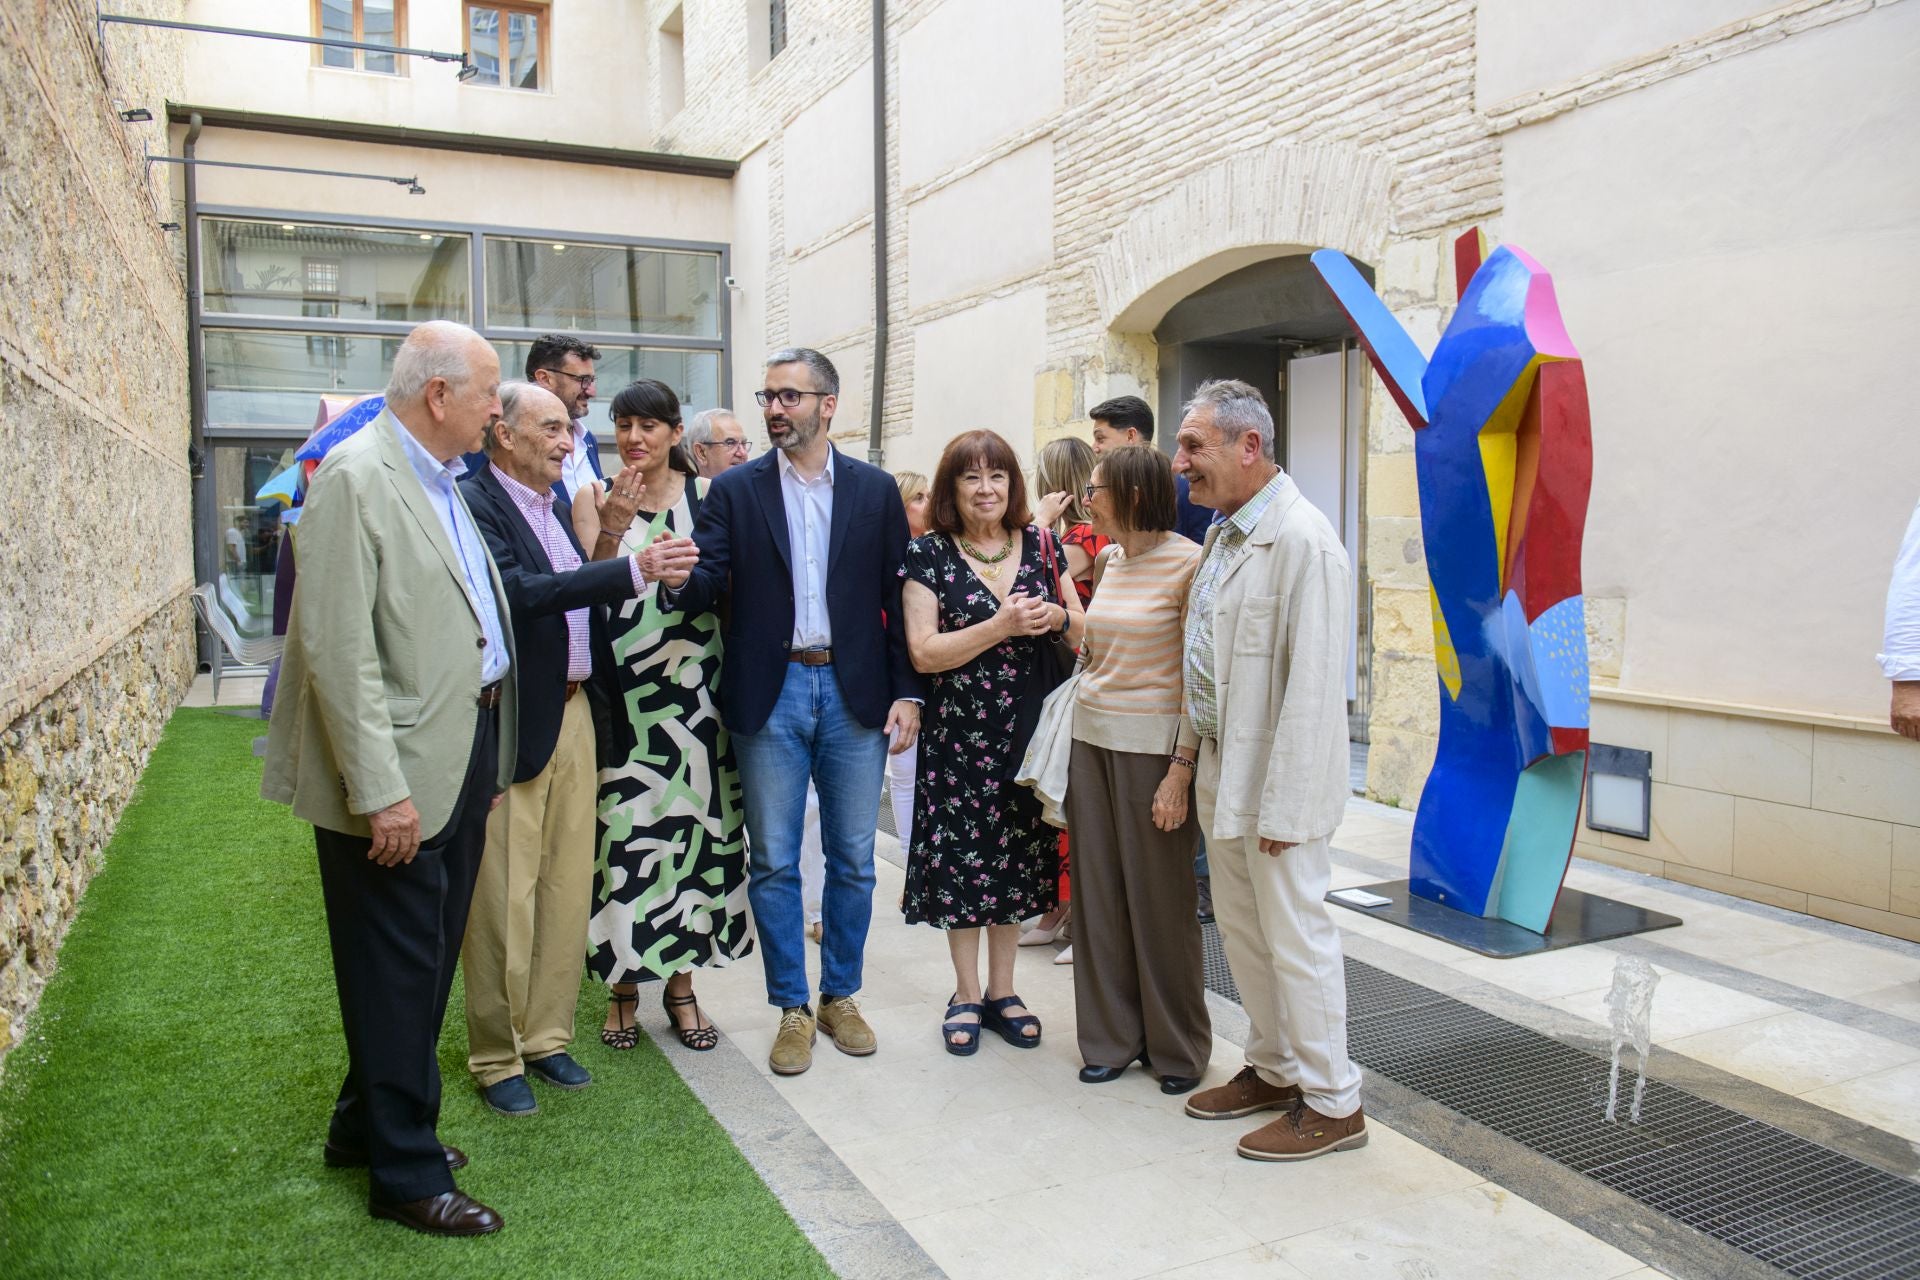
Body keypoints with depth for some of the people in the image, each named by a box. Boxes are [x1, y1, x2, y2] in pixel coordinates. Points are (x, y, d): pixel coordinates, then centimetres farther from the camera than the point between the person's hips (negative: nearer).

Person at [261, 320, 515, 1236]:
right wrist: (381, 790, -21)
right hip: (396, 777, -9)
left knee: (430, 959, 19)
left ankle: (369, 1124, 38)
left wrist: (487, 750, 12)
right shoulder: (355, 476, -15)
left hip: (462, 758, 9)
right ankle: (405, 1172, 20)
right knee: (398, 971, 4)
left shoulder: (445, 482, 11)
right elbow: (339, 648, -20)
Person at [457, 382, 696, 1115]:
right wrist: (633, 571, -30)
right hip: (512, 724, -8)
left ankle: (546, 1035, 28)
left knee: (567, 887, 14)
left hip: (572, 713, 8)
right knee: (504, 899, 2)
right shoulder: (474, 503, -12)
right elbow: (518, 593, -26)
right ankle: (496, 1057, 17)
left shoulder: (557, 506, 15)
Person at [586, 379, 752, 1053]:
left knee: (694, 826, 6)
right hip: (624, 693, -1)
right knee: (625, 832, 1)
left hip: (694, 689, 1)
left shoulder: (706, 496, 5)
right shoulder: (598, 498, 3)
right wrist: (613, 525, -17)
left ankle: (681, 980, 21)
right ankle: (623, 984, 18)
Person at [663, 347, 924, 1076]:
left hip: (853, 692, 1)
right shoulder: (735, 491, 4)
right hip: (770, 695, 0)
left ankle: (841, 996, 27)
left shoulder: (874, 491, 5)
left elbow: (898, 595, 5)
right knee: (774, 862, 6)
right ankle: (792, 1008, 20)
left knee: (853, 860, 9)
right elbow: (706, 584, -5)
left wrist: (907, 692, -1)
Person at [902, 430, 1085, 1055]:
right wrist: (1002, 625, -19)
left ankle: (1002, 990, 27)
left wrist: (1058, 617, -12)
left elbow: (1085, 632, 11)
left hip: (1027, 729, 3)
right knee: (962, 857, 5)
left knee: (1016, 855, 11)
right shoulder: (928, 553, -4)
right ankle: (966, 995, 22)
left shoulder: (1041, 545, 5)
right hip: (959, 734, -3)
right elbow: (924, 652, -11)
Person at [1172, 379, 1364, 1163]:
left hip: (1275, 780, -9)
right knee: (1241, 930, 18)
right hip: (1221, 769, 10)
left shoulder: (1301, 541, -19)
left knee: (1295, 938, 2)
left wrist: (1281, 803, -22)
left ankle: (1332, 1103, 18)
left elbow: (1313, 687, -23)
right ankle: (1273, 1069, 35)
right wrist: (1195, 755, 16)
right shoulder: (1223, 534, 12)